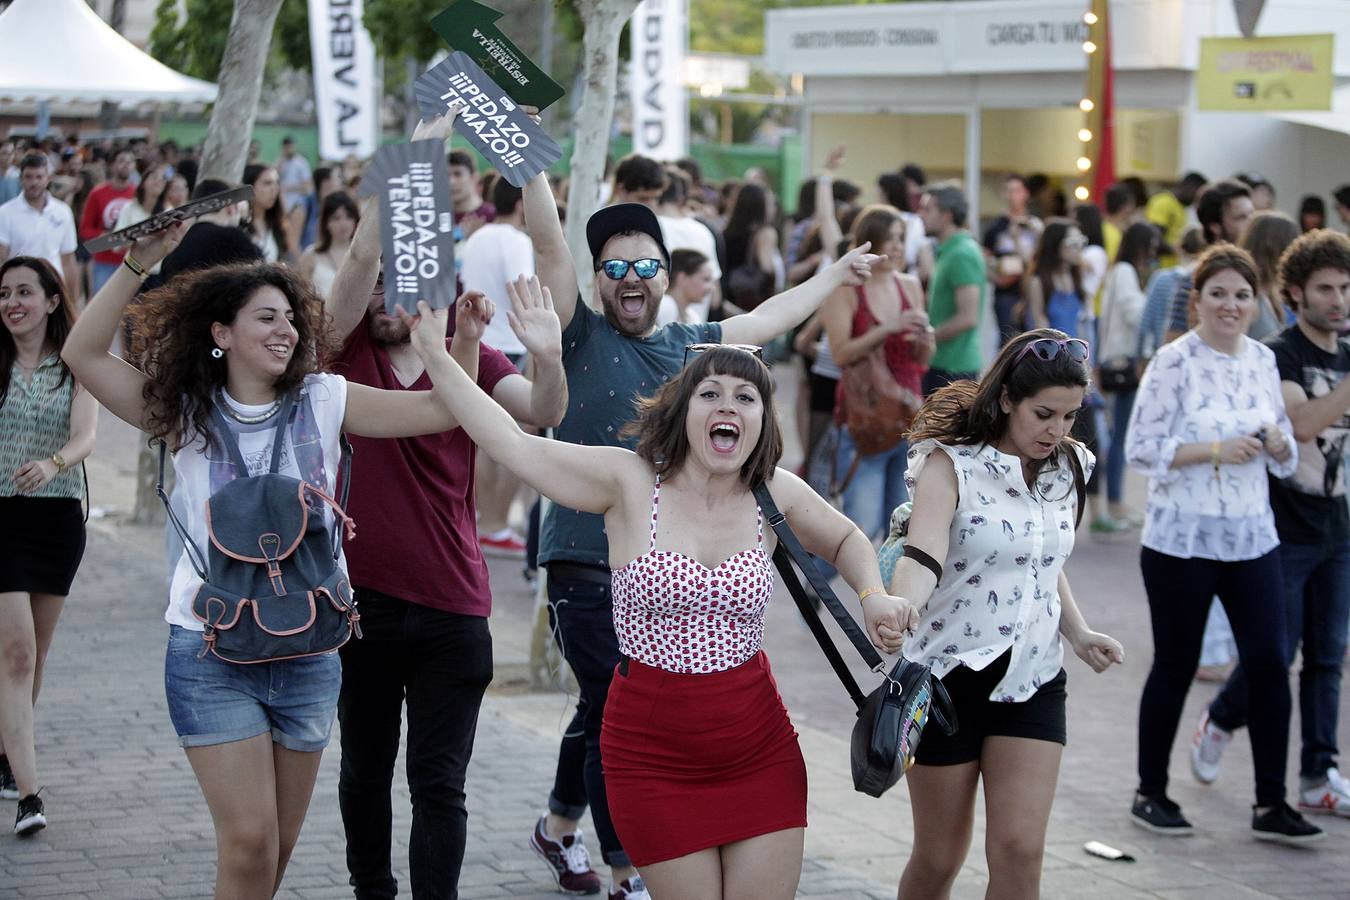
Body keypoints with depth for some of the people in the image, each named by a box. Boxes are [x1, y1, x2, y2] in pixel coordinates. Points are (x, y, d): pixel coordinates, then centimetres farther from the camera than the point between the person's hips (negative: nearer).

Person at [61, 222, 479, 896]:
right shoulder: (187, 414, -1)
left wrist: (445, 325, -16)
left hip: (308, 652, 3)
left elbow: (445, 408, -4)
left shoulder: (323, 402, 2)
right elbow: (83, 354, -11)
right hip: (211, 654, -2)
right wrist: (138, 263, -20)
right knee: (248, 842, -10)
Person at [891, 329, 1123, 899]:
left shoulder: (1065, 470, 4)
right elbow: (923, 554, -30)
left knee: (1019, 849, -8)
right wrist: (897, 610, -51)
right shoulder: (951, 465, -13)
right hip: (950, 675, -4)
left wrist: (1078, 633, 5)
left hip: (1033, 679, 4)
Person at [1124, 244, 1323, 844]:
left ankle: (1270, 805, 9)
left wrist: (1277, 444, -7)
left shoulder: (1263, 360, 8)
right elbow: (1141, 448, -12)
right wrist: (1214, 450, -20)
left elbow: (1285, 458, 16)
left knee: (1269, 664, 0)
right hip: (1181, 540, -5)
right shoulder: (1175, 361, -9)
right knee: (1175, 667, 6)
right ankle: (1150, 794, 21)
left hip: (1252, 539, 5)